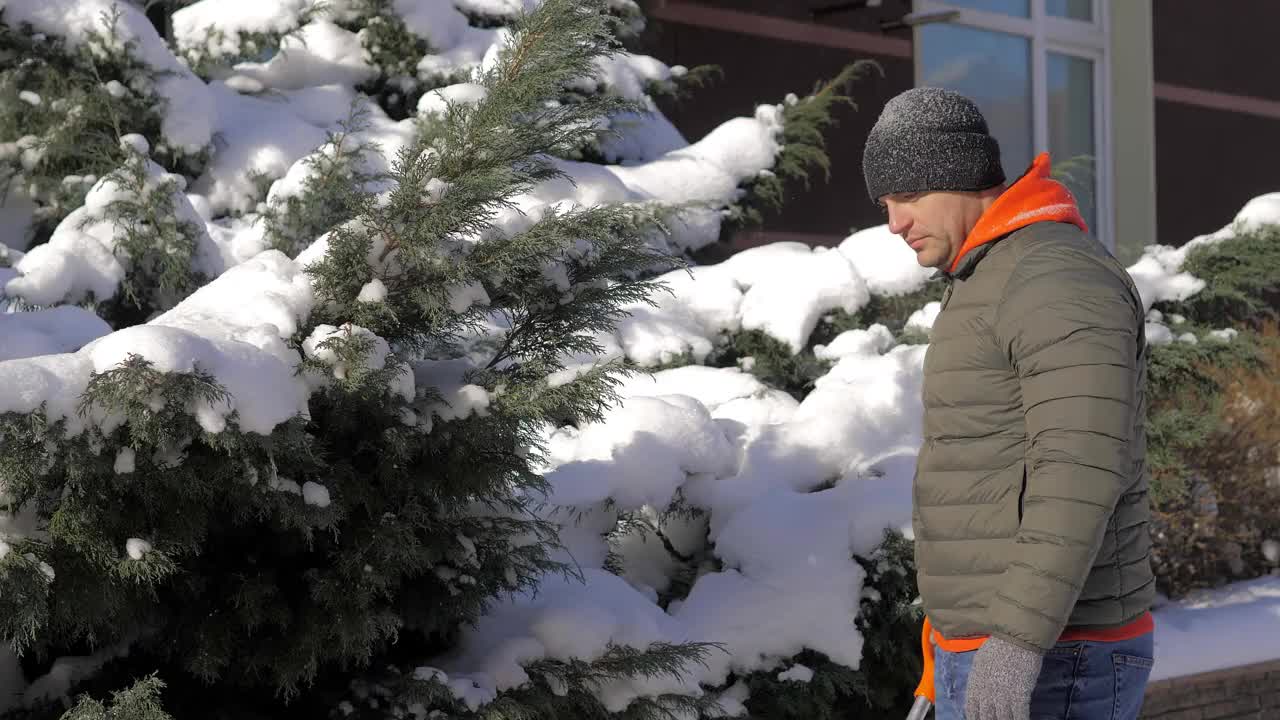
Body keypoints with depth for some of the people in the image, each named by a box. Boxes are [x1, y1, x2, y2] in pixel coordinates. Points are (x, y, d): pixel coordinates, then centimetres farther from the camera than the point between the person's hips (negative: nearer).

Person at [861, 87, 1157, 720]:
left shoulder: (1059, 278, -16)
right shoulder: (994, 291, 18)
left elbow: (1084, 473, -27)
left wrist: (1017, 641, -32)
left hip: (1052, 667, -11)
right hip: (998, 654, 11)